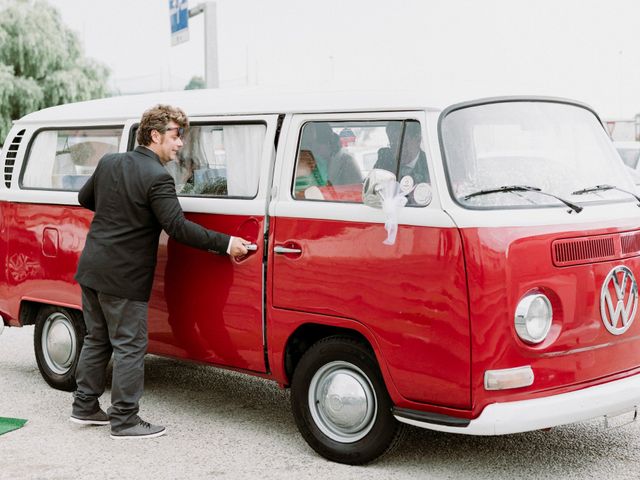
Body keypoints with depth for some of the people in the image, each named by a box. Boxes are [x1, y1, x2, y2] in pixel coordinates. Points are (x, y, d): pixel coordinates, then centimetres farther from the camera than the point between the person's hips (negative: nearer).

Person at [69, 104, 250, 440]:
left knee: (97, 339, 19)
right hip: (123, 279, -8)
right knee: (130, 346, 1)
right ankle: (124, 421, 7)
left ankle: (85, 406, 28)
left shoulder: (109, 162, 6)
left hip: (90, 269, 8)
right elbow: (177, 227, -23)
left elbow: (84, 198, 21)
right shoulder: (157, 178, -18)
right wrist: (225, 244, -19)